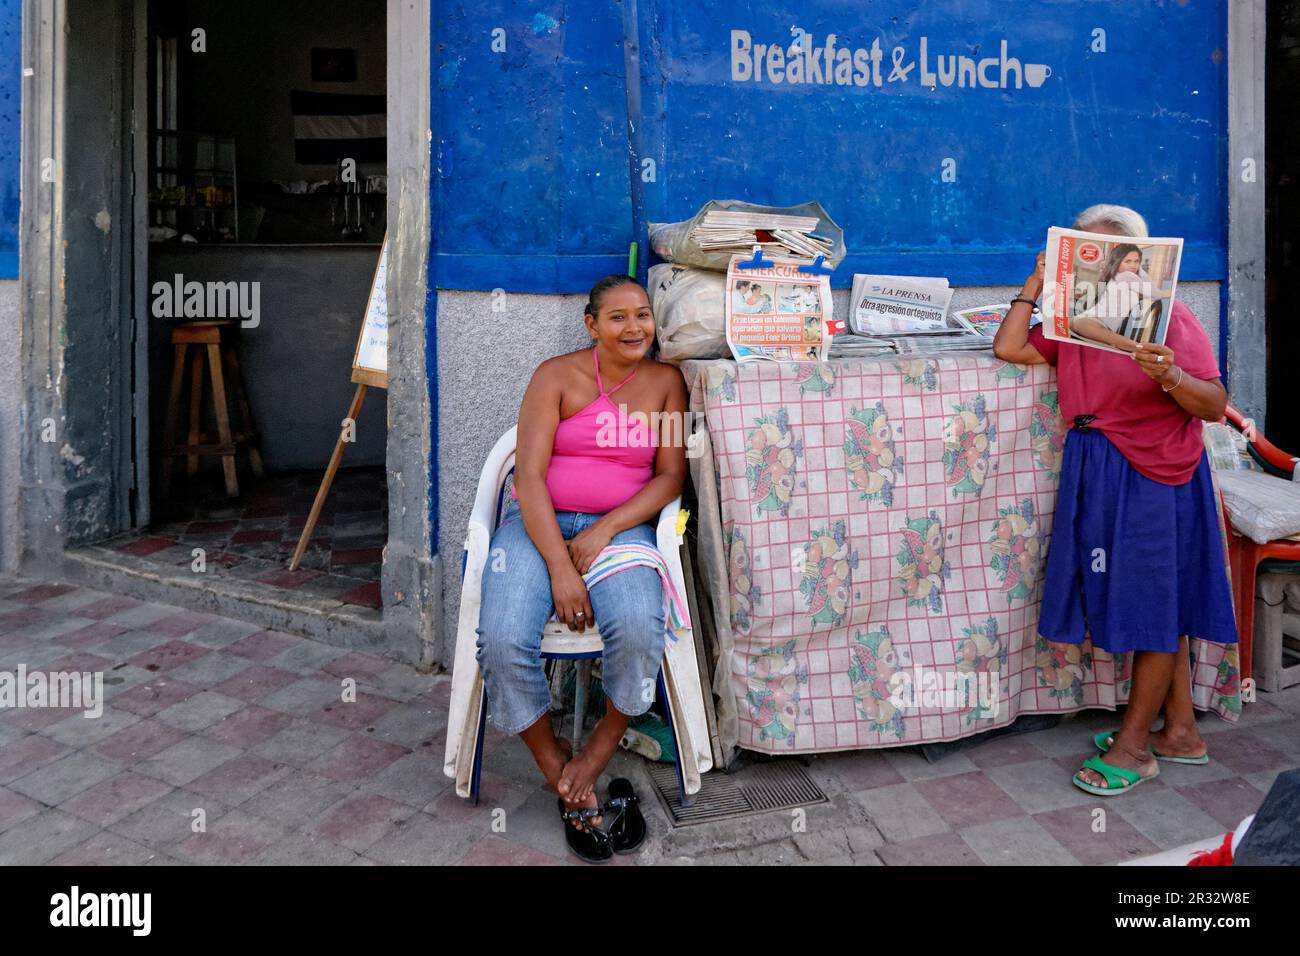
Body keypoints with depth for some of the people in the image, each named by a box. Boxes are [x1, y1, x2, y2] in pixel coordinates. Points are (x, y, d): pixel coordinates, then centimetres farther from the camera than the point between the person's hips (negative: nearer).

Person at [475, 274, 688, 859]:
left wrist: (605, 529, -13)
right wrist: (560, 567, -19)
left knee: (639, 630, -32)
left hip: (622, 526, 1)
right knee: (503, 640, -27)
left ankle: (597, 752, -2)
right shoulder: (557, 377, 0)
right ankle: (561, 774, -2)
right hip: (538, 523, 0)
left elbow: (671, 476, 2)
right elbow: (529, 475, -8)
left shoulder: (665, 382, 8)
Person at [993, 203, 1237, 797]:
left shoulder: (1168, 316, -9)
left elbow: (1214, 405, -13)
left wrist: (1169, 376, -32)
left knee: (1154, 611, 3)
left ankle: (1132, 747, 14)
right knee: (1157, 611, 15)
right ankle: (1181, 733, 28)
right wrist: (1035, 284, 1)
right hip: (1095, 474, 7)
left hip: (1153, 477, -7)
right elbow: (1009, 349, -1)